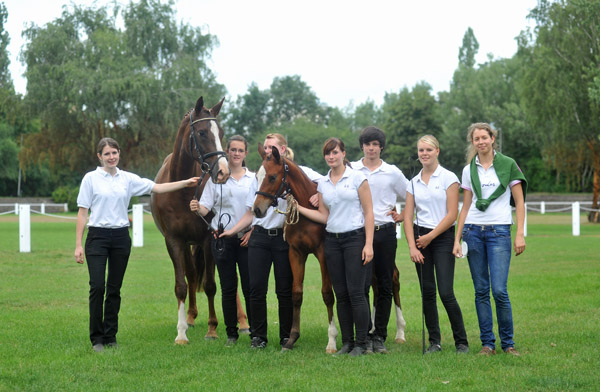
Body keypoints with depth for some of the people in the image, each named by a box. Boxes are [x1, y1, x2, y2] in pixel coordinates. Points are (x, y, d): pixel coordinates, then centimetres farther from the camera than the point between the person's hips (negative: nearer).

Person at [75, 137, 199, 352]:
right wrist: (78, 245, -7)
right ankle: (97, 339, -1)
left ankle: (110, 337, 15)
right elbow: (82, 212, -2)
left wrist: (185, 183, -2)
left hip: (120, 237, 3)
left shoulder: (127, 179, 8)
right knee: (97, 286, -11)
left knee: (114, 289, 7)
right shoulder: (91, 178, -1)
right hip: (98, 236, -3)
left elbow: (157, 188, 7)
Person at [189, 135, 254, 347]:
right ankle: (231, 333, 14)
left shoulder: (254, 179, 6)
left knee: (250, 287, -2)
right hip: (222, 239, 0)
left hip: (246, 239, 0)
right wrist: (197, 208, -24)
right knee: (228, 288, 5)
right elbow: (205, 208, -1)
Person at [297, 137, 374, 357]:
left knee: (355, 292, -9)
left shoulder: (357, 178, -3)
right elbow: (324, 217, 10)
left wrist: (369, 244, -12)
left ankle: (361, 343, -1)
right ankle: (347, 343, 12)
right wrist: (298, 208, 0)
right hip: (332, 240, 5)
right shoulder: (323, 184, 11)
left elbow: (368, 212, -5)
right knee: (341, 294, 6)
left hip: (355, 238, -5)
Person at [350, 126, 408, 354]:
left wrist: (402, 216, 6)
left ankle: (380, 337, 12)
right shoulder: (350, 170, 5)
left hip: (385, 232, 1)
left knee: (385, 286, 4)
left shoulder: (393, 173, 6)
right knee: (362, 285, -9)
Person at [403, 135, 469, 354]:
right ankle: (434, 341, 13)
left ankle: (461, 342, 3)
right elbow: (408, 217, 6)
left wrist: (430, 236, -9)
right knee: (427, 293, 4)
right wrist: (412, 246, -5)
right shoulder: (414, 182, 9)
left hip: (443, 237, -4)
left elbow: (452, 214, -8)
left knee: (446, 293, -10)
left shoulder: (449, 178, -4)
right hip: (420, 238, 4)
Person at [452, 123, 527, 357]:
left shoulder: (508, 165, 2)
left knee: (499, 290, -11)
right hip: (473, 231, 3)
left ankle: (508, 343, 3)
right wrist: (457, 239, 8)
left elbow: (519, 203, 2)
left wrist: (520, 234, -7)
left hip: (499, 232, -3)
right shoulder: (469, 170, 11)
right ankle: (487, 343, 9)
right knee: (481, 291, 3)